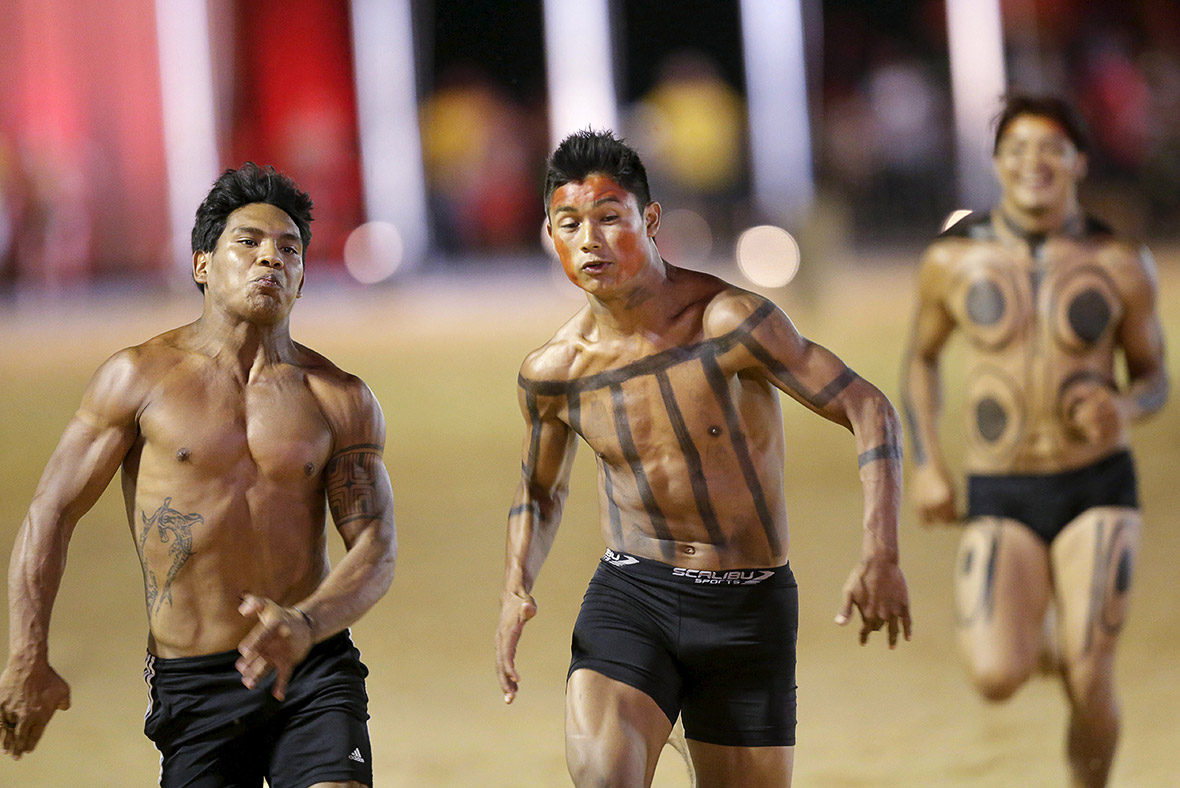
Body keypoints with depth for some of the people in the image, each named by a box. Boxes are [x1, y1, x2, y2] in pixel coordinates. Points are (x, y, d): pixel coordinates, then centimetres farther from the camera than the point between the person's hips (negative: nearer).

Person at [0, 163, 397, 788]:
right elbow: (51, 514, 2)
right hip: (192, 685, -1)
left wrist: (306, 625, -20)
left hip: (314, 670, 1)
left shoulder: (341, 400, 6)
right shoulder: (140, 377, 2)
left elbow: (377, 549, 1)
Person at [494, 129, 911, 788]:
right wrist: (517, 590, -2)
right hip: (629, 595, 1)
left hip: (750, 608, -1)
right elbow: (542, 491, 17)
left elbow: (870, 411, -14)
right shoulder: (552, 373, -3)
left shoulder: (727, 320, -16)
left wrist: (881, 557, -25)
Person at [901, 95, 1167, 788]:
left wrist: (1124, 407, -18)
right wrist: (927, 466, 4)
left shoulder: (1121, 264, -4)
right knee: (997, 677, -19)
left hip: (1097, 493, -1)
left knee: (1090, 683, -11)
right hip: (1002, 503, 1)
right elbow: (922, 357, 15)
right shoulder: (954, 261, -3)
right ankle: (1040, 644, 20)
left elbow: (1155, 379, 7)